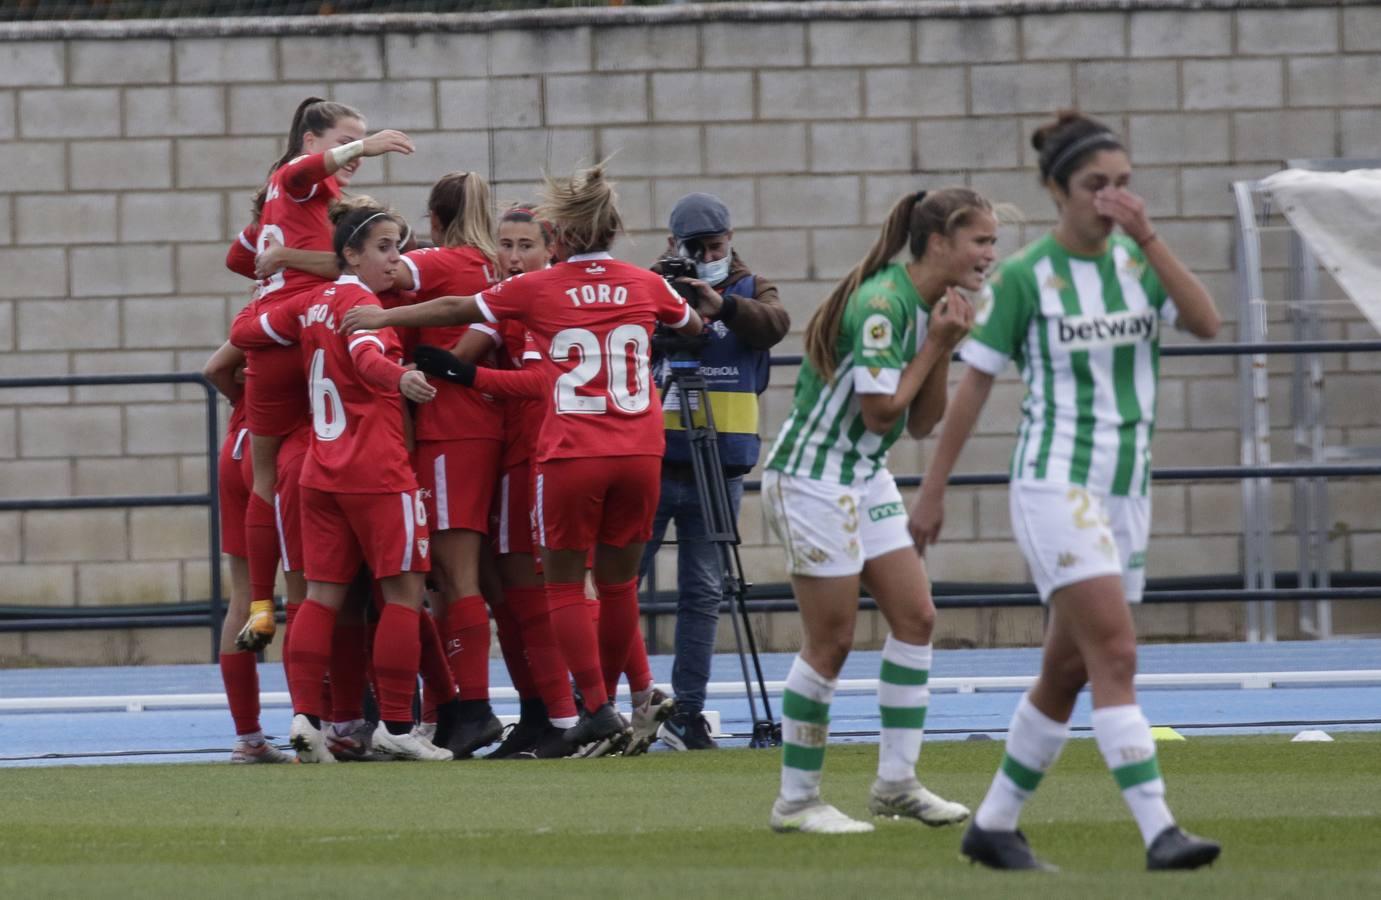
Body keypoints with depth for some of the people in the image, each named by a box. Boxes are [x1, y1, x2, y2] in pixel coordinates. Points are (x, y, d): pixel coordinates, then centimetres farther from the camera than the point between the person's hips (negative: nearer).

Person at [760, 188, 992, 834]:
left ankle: (896, 781, 9)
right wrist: (935, 347, -14)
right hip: (812, 478, -9)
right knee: (831, 640, -5)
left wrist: (943, 351, -4)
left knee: (916, 617, 3)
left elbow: (922, 423, 10)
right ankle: (796, 800, 4)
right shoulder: (882, 303, -21)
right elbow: (880, 412, -22)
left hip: (866, 478, 9)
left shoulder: (930, 306, 8)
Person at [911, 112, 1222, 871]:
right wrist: (932, 491, -1)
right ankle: (1158, 831, -25)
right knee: (1115, 654, -18)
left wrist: (1148, 238, -17)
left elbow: (1206, 323, -9)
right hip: (1055, 485, -6)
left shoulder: (1136, 261, 8)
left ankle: (994, 824, 23)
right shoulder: (1022, 277, -7)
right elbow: (972, 387, -2)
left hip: (1124, 492, 6)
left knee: (1067, 672, 11)